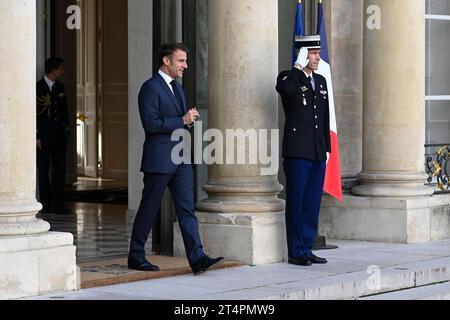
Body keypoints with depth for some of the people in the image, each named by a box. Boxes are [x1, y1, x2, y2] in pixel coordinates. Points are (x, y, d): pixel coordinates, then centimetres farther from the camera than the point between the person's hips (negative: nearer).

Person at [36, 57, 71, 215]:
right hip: (43, 137, -5)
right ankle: (46, 205, 5)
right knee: (43, 171, 0)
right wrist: (36, 137, -12)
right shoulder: (37, 88, -6)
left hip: (59, 135, 5)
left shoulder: (60, 87, 13)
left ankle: (58, 204, 6)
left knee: (60, 170, 2)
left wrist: (66, 129, 12)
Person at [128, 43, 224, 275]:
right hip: (159, 159, -8)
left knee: (187, 209, 0)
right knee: (149, 209, 2)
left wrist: (190, 119, 4)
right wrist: (182, 120, -19)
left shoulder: (177, 88, 18)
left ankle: (197, 258, -5)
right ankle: (136, 257, 13)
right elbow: (150, 124, -19)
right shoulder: (151, 88, -10)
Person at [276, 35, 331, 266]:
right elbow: (283, 88, -31)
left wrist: (327, 148, 17)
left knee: (312, 204, 9)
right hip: (297, 152, -7)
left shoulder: (321, 81, 17)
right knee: (296, 203, -2)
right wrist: (299, 67, -19)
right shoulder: (289, 78, -3)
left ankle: (307, 249, 16)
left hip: (318, 153, 7)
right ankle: (295, 252, 3)